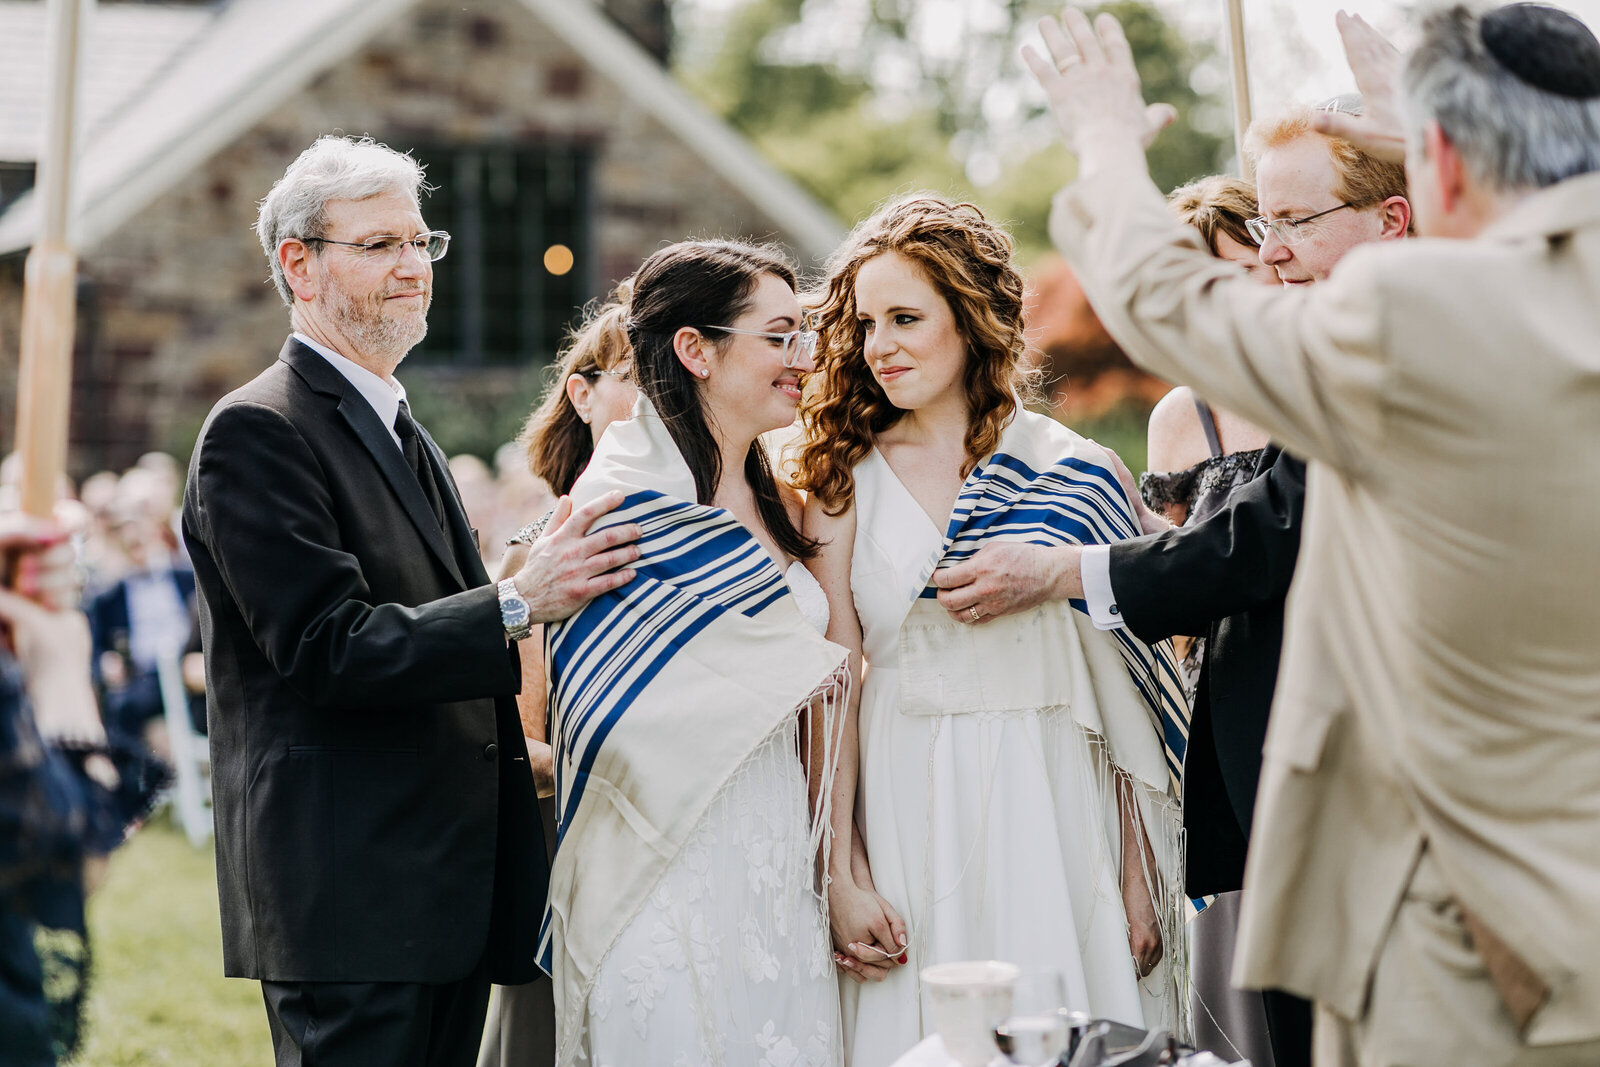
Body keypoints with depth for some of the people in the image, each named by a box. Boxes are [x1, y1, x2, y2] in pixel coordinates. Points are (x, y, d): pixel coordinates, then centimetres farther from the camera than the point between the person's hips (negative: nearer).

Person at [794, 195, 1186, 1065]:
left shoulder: (1074, 472, 2)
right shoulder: (843, 479, 5)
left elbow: (1125, 683, 1)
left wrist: (1139, 878, -3)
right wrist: (838, 871, -5)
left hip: (1050, 805, 0)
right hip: (904, 818, 1)